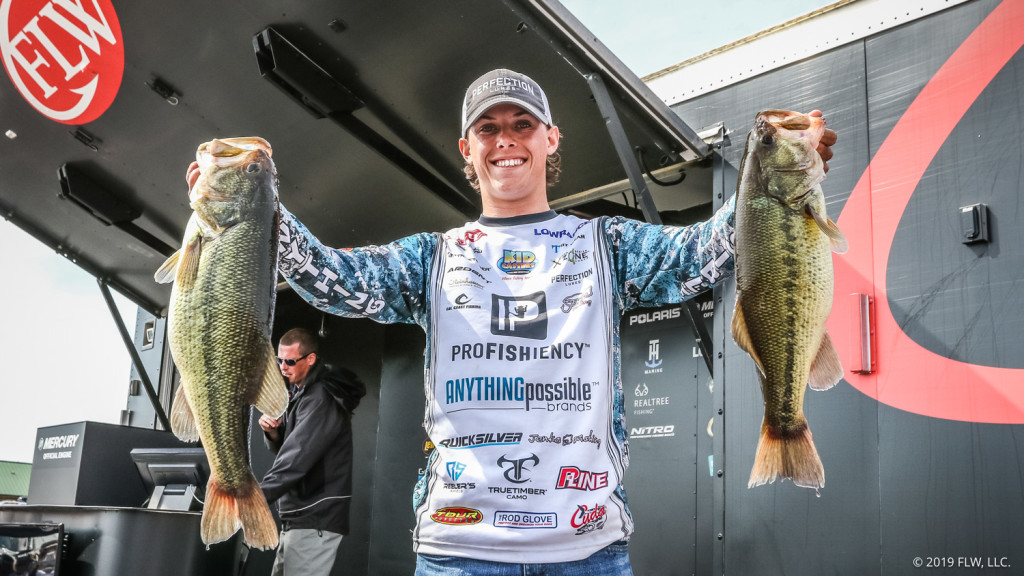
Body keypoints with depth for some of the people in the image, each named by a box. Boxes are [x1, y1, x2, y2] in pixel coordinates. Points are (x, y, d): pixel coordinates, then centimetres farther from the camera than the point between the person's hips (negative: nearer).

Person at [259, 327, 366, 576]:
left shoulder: (321, 399, -17)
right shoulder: (300, 392, 16)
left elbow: (297, 457, -26)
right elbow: (285, 449, 19)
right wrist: (273, 432, -3)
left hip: (315, 521, -10)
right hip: (299, 518, 10)